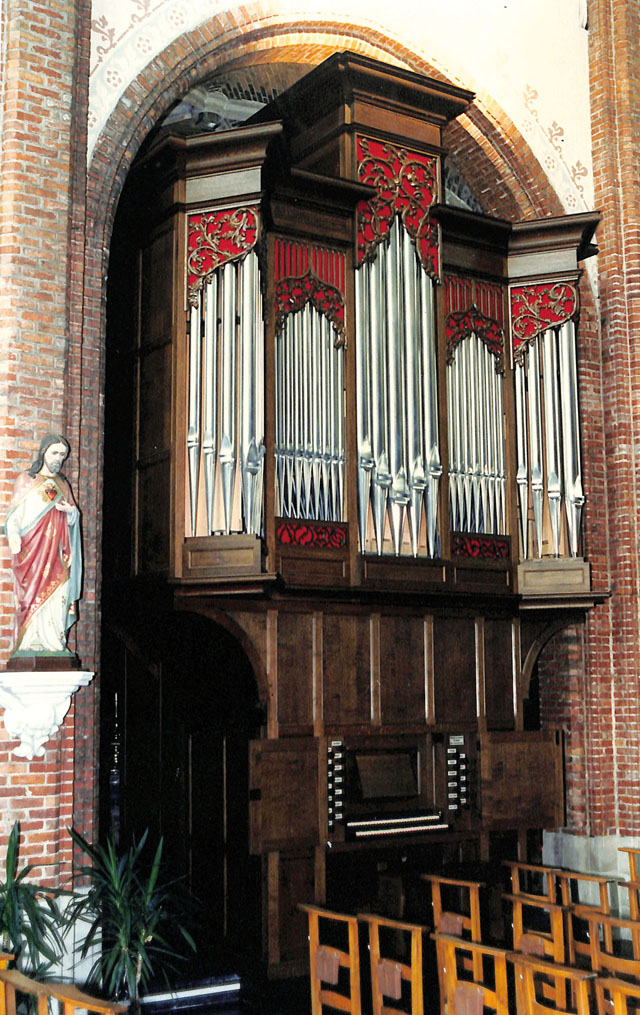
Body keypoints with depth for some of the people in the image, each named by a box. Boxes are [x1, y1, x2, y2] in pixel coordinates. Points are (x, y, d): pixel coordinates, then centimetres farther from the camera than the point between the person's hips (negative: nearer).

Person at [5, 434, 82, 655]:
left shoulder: (62, 484, 18)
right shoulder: (26, 480, 7)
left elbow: (74, 518, 19)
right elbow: (14, 514, 1)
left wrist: (70, 510, -4)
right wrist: (14, 536, -16)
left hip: (57, 550, 3)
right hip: (32, 548, -3)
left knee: (57, 595, -5)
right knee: (32, 594, -9)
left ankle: (55, 643, -2)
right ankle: (29, 643, -6)